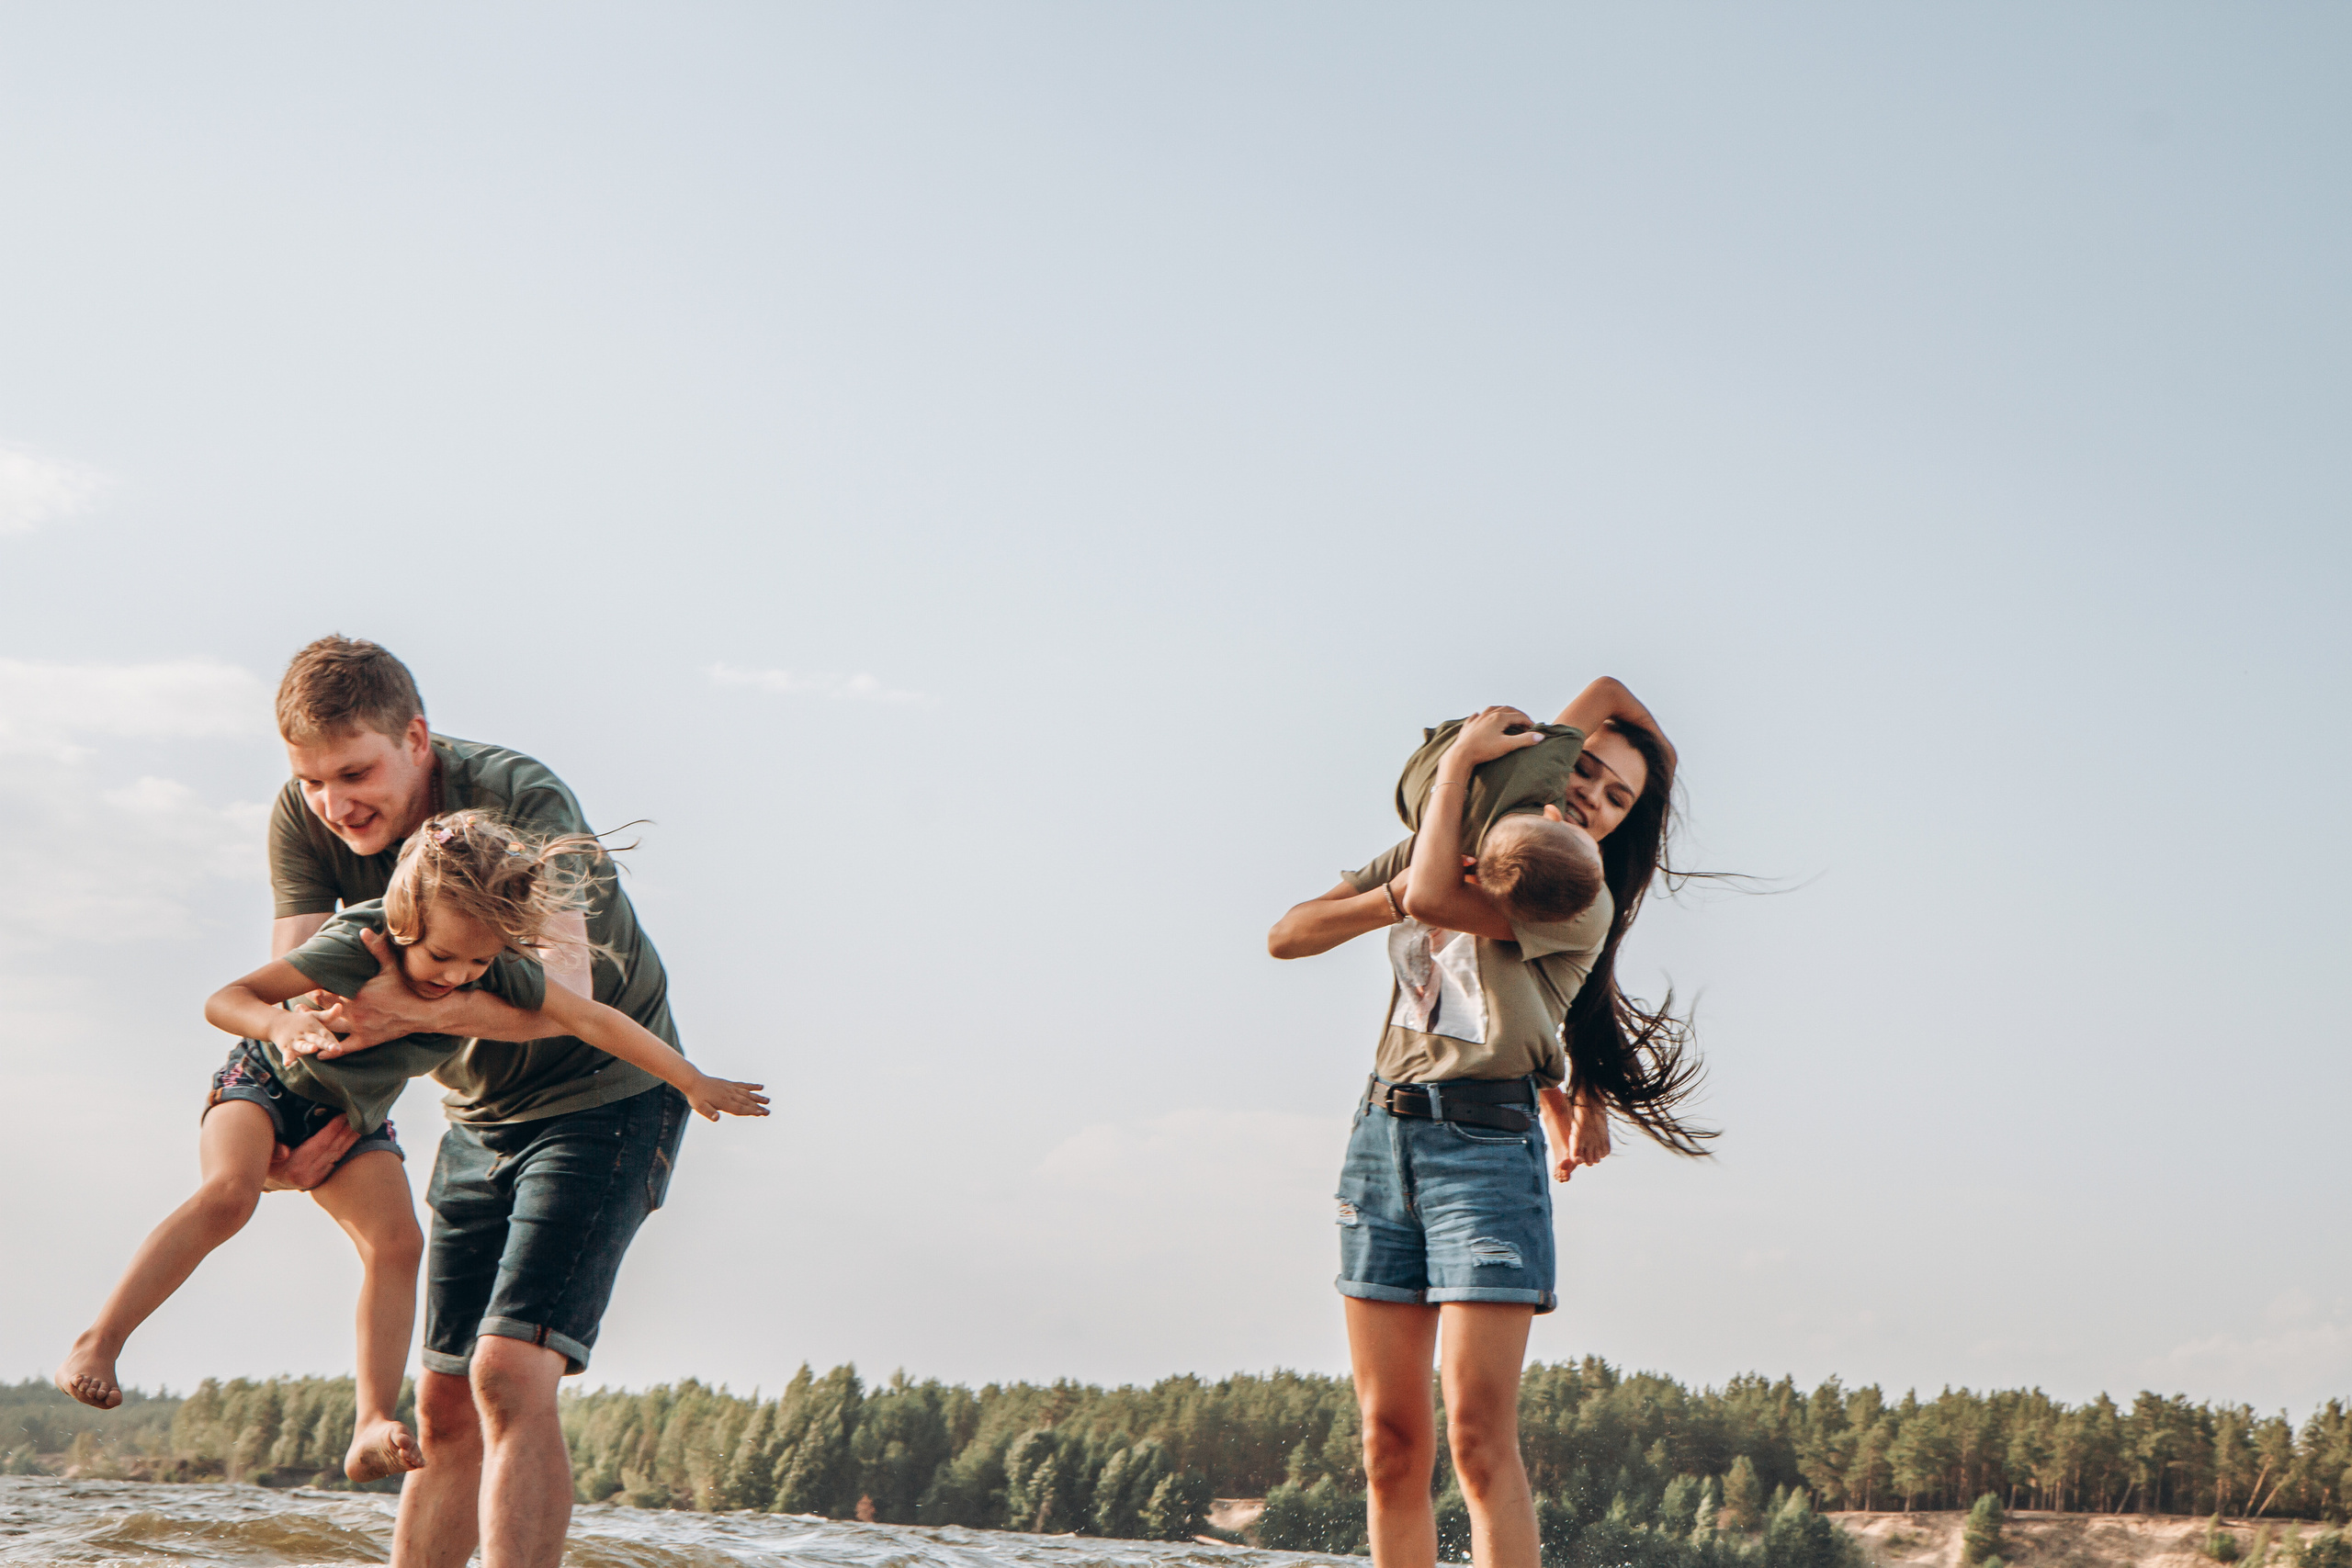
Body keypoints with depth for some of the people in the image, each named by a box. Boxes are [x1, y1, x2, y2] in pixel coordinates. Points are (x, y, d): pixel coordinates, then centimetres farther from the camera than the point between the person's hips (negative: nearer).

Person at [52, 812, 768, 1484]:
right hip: (266, 1078, -4)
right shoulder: (355, 945, -34)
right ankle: (95, 1347, -28)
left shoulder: (500, 972, -21)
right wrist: (283, 1023, -54)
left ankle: (373, 1429, -20)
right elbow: (224, 999, -32)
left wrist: (694, 1084, -9)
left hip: (354, 1117, 4)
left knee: (396, 1241, -17)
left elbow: (594, 1020, -14)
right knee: (229, 1192, -31)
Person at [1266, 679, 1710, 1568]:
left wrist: (1461, 758, -8)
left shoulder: (1581, 902, -2)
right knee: (1390, 1442, 1)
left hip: (1487, 1139, -5)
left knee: (1478, 1437, -14)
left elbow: (1437, 900, -19)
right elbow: (1286, 936, 9)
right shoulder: (1429, 851, 16)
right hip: (1382, 1134, 5)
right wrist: (1390, 897, -7)